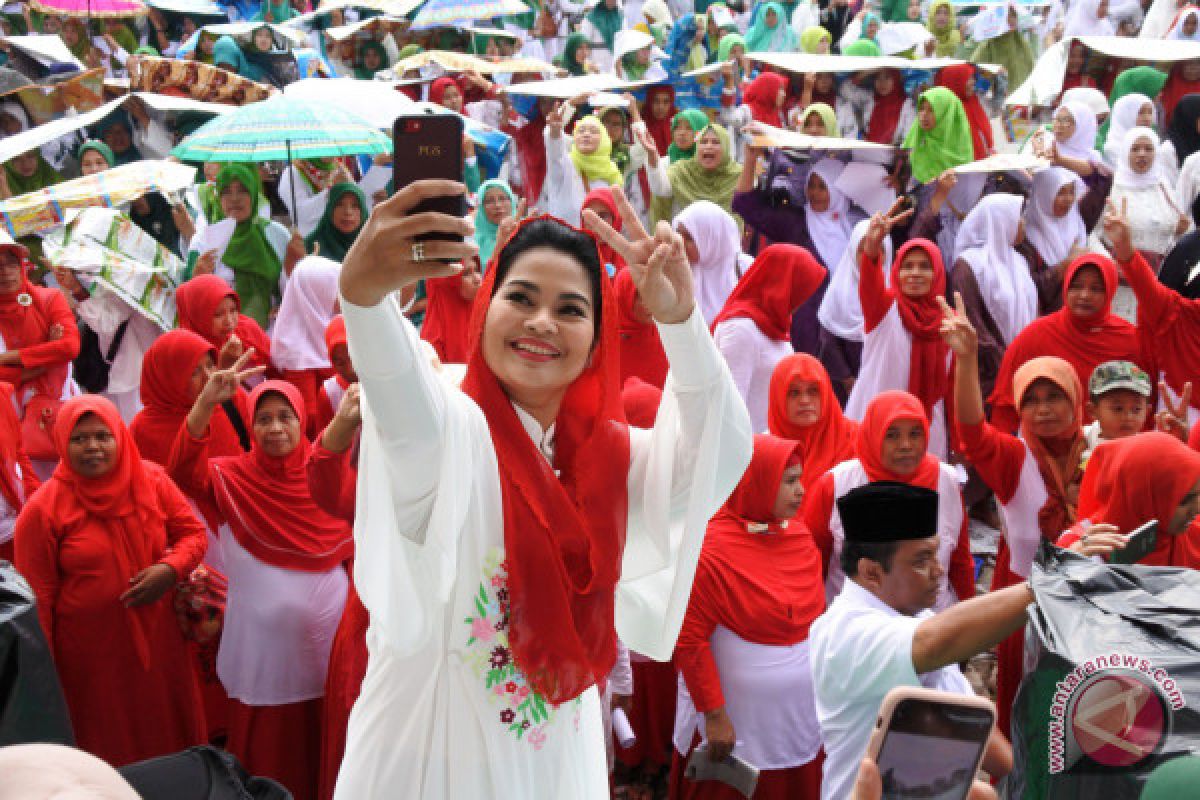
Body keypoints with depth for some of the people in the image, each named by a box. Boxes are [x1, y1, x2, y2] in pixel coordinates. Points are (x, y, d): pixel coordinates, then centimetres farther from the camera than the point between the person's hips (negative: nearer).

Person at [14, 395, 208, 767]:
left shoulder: (151, 481, -4)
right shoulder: (42, 509, -12)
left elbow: (193, 533, 3)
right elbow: (37, 597, -8)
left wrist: (170, 569, -18)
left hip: (157, 641, 3)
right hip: (89, 657, -3)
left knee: (167, 736, 17)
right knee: (106, 751, 14)